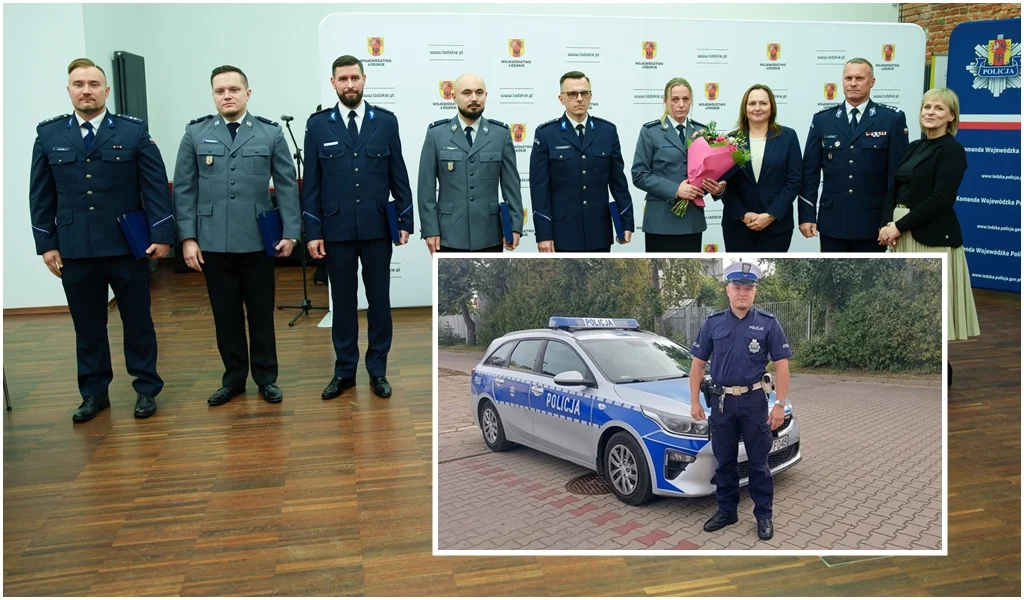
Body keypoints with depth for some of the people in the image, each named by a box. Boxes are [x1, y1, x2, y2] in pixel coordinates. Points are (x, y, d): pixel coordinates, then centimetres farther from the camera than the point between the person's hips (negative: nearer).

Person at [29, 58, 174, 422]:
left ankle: (146, 389, 20)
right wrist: (46, 243, 4)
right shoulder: (48, 135, 7)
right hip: (74, 250, 2)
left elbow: (156, 186, -2)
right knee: (87, 325, 10)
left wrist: (161, 235, -8)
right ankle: (94, 393, 23)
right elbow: (41, 195, 8)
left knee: (137, 321, 7)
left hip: (127, 246, -2)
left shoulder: (134, 131, 0)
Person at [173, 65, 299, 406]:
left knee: (261, 313, 8)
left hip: (257, 240, -1)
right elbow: (184, 188, 4)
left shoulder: (271, 133, 3)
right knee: (225, 314, 9)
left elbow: (287, 186, 2)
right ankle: (233, 378, 23)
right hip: (213, 242, 1)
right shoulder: (195, 133, 5)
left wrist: (290, 232, -4)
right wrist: (187, 237, -2)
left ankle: (266, 378, 21)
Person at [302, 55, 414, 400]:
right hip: (336, 229, 0)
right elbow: (311, 183, 2)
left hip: (377, 228, 0)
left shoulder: (386, 121, 3)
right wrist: (312, 231, -3)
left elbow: (399, 176, 5)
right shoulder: (318, 124, 3)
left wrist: (406, 221, 1)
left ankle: (378, 370, 20)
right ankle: (344, 371, 21)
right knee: (342, 301, 9)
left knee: (379, 300, 7)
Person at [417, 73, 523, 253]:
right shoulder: (436, 133, 2)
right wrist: (430, 229, -6)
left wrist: (515, 226, -2)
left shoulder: (501, 133, 4)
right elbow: (426, 187, 0)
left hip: (489, 237, 1)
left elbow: (511, 184, 4)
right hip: (449, 236, -1)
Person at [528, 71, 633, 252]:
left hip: (599, 231, 3)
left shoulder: (607, 130, 5)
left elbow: (618, 180, 8)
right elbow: (539, 187, -6)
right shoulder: (546, 133, -3)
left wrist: (626, 222, 4)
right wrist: (543, 233, -11)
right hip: (562, 232, -3)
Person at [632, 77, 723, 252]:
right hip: (661, 220, -4)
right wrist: (675, 189, -19)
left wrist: (717, 185, -11)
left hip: (693, 219, 4)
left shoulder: (701, 131, 10)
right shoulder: (651, 131, -2)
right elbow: (639, 175, -8)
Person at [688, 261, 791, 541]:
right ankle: (726, 511, 26)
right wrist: (695, 401, 2)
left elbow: (781, 366, -2)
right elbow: (698, 363, 6)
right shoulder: (713, 323, 2)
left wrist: (780, 404, -9)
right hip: (721, 401, 2)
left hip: (754, 401, -2)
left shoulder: (768, 324, -3)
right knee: (724, 461, 12)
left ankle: (764, 515, 18)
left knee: (758, 461, 5)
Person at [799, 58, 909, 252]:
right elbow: (810, 171, 4)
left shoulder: (892, 119, 0)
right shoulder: (822, 120, 5)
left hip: (872, 222, -1)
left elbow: (899, 172, -2)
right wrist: (807, 215, -1)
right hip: (832, 221, 2)